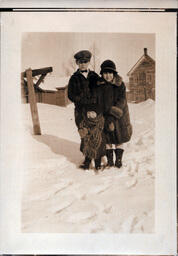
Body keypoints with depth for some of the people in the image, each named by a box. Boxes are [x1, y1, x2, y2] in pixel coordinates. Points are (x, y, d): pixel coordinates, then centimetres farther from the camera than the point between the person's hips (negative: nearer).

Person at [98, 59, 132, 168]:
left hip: (120, 115, 0)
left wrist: (114, 115, -22)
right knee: (108, 138, 9)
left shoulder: (120, 84, -11)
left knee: (120, 138, 10)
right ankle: (110, 160, 24)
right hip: (105, 115, 0)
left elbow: (122, 101, -13)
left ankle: (119, 159, 27)